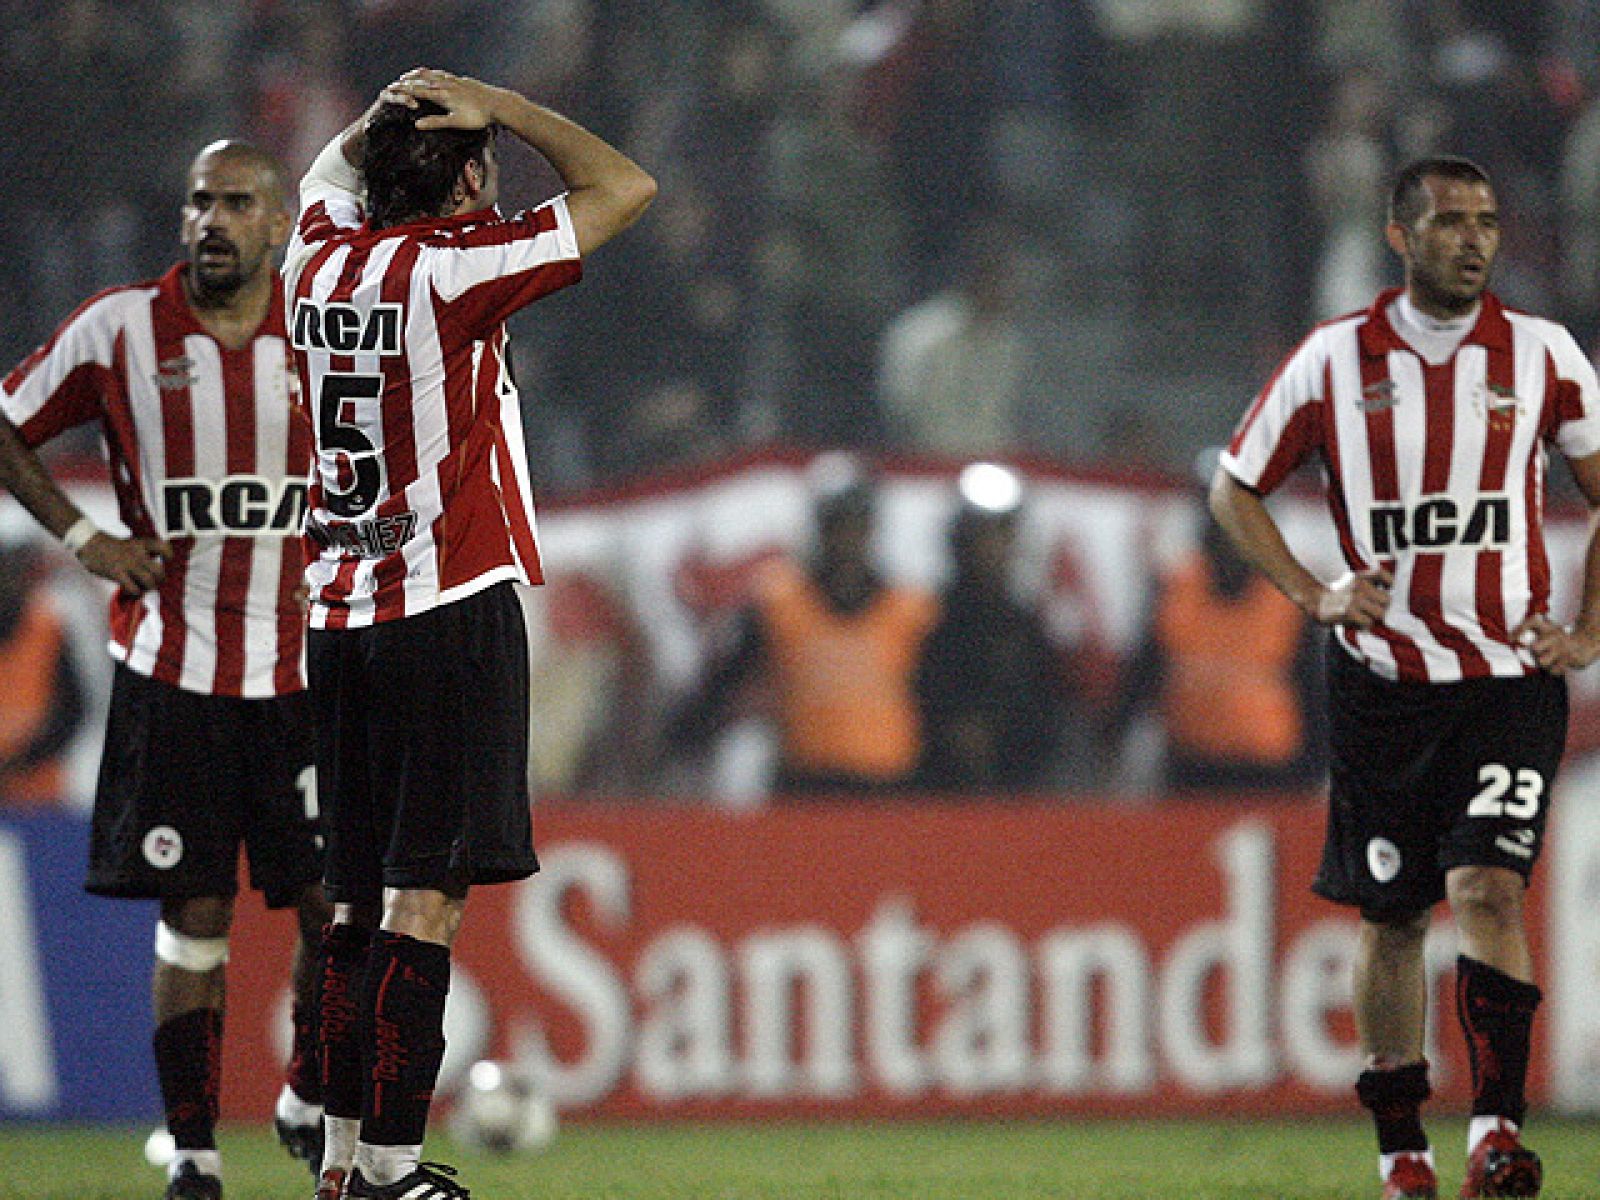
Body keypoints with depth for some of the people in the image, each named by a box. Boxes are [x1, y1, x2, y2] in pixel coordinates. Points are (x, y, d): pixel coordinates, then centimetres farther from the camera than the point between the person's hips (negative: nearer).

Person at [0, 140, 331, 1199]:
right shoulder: (119, 331, -1)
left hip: (307, 670, 1)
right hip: (170, 666, -1)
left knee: (337, 901, -1)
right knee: (194, 912, 0)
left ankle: (313, 1101, 22)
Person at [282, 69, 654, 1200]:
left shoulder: (322, 258, 7)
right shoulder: (450, 268, -12)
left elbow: (331, 170, 32)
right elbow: (626, 186, -8)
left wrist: (393, 110, 18)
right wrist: (496, 108, -2)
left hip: (337, 616, 7)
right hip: (449, 607, -7)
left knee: (357, 898, 11)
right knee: (425, 894, -8)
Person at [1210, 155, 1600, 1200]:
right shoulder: (1334, 360, 1)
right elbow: (1237, 488, 12)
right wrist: (1315, 596, 0)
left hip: (1509, 674, -1)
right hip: (1382, 681, 1)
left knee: (1488, 888, -18)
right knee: (1393, 917, 6)